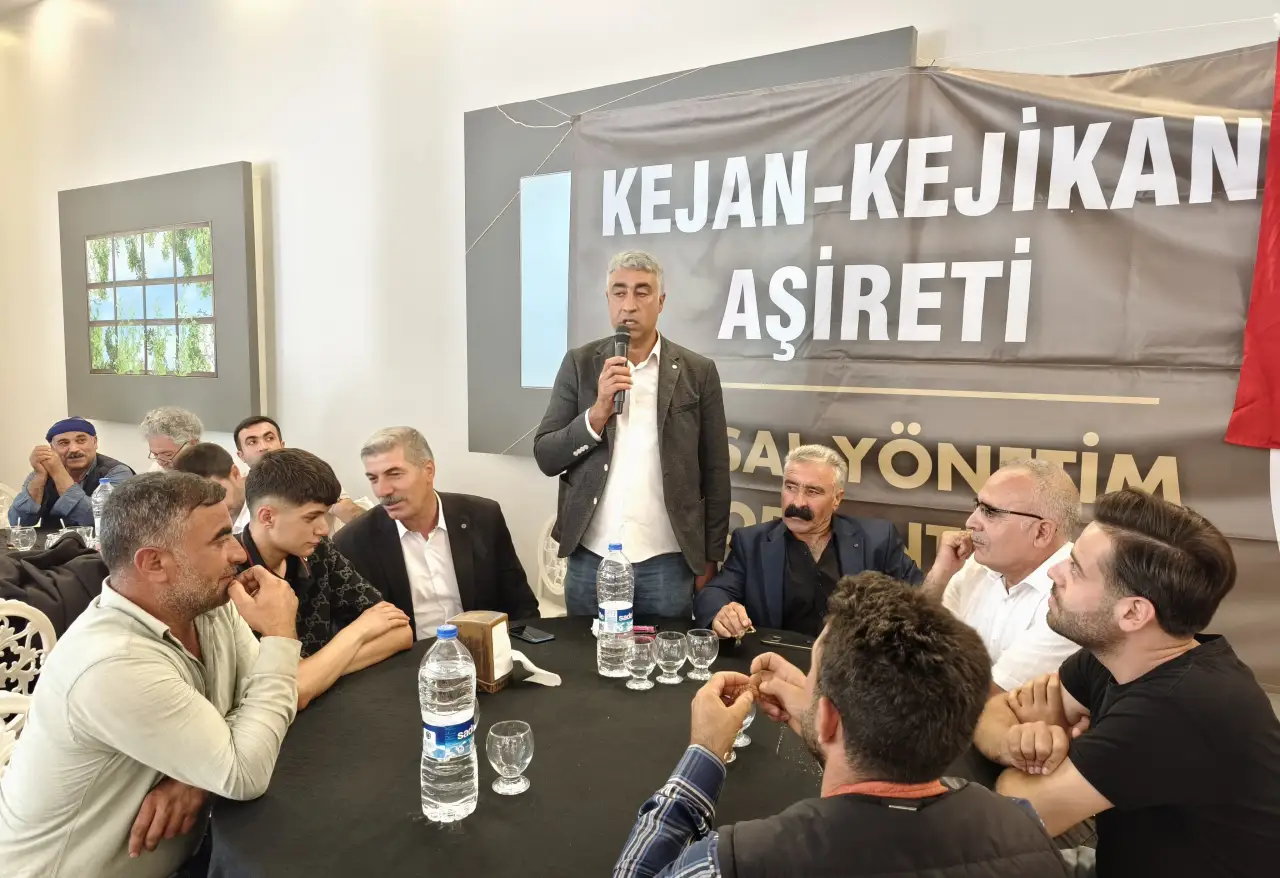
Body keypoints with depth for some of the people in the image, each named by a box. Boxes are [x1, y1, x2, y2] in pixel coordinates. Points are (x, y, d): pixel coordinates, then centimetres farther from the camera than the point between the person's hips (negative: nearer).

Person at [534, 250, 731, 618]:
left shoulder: (698, 371, 0)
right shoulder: (580, 363, 2)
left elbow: (715, 474, 2)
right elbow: (545, 457, -2)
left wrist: (710, 559, 2)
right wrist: (598, 411, -16)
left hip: (667, 562, -1)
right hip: (590, 558, 1)